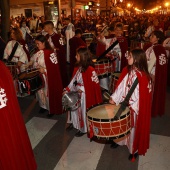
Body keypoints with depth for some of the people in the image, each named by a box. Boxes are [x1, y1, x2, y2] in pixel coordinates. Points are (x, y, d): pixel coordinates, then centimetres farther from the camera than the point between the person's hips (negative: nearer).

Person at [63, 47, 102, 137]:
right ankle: (74, 123, 44)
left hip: (85, 95, -7)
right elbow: (73, 80, 8)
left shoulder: (90, 69, -22)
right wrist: (67, 89, 1)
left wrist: (82, 89, -20)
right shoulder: (77, 67, 2)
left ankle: (83, 129, 28)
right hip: (76, 93, 7)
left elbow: (95, 83, -21)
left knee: (83, 111, 9)